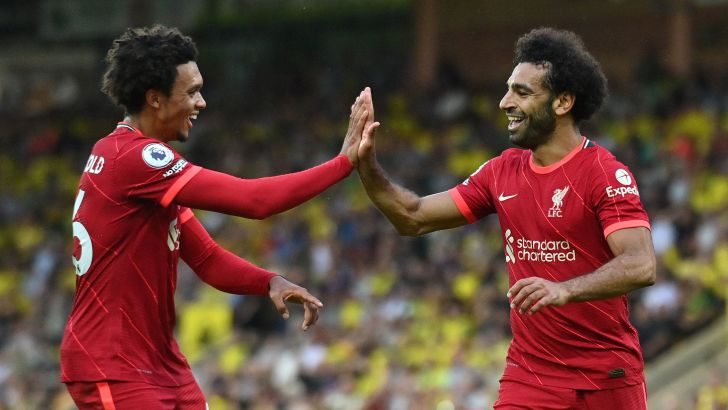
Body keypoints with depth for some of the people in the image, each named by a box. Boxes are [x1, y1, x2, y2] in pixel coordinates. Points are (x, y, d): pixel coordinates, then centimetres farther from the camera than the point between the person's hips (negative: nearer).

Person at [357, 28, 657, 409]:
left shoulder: (606, 173, -11)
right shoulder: (503, 171, 9)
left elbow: (641, 266, -24)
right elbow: (414, 218, 14)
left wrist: (564, 290, -39)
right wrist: (367, 165, -1)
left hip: (607, 378, -5)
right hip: (528, 374, 5)